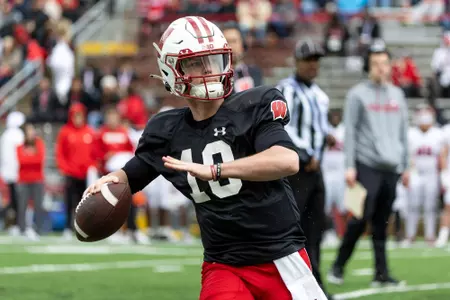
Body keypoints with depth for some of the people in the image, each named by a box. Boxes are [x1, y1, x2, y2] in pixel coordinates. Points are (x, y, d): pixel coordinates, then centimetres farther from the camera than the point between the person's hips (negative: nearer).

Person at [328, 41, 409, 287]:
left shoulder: (397, 95, 16)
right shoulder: (358, 94, 0)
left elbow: (403, 132, 20)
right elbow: (350, 131, -4)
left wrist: (405, 166, 16)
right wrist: (350, 166, -10)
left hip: (391, 167, 5)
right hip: (367, 165, -5)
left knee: (381, 222, 6)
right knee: (361, 218, -10)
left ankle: (381, 273, 7)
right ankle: (338, 267, 2)